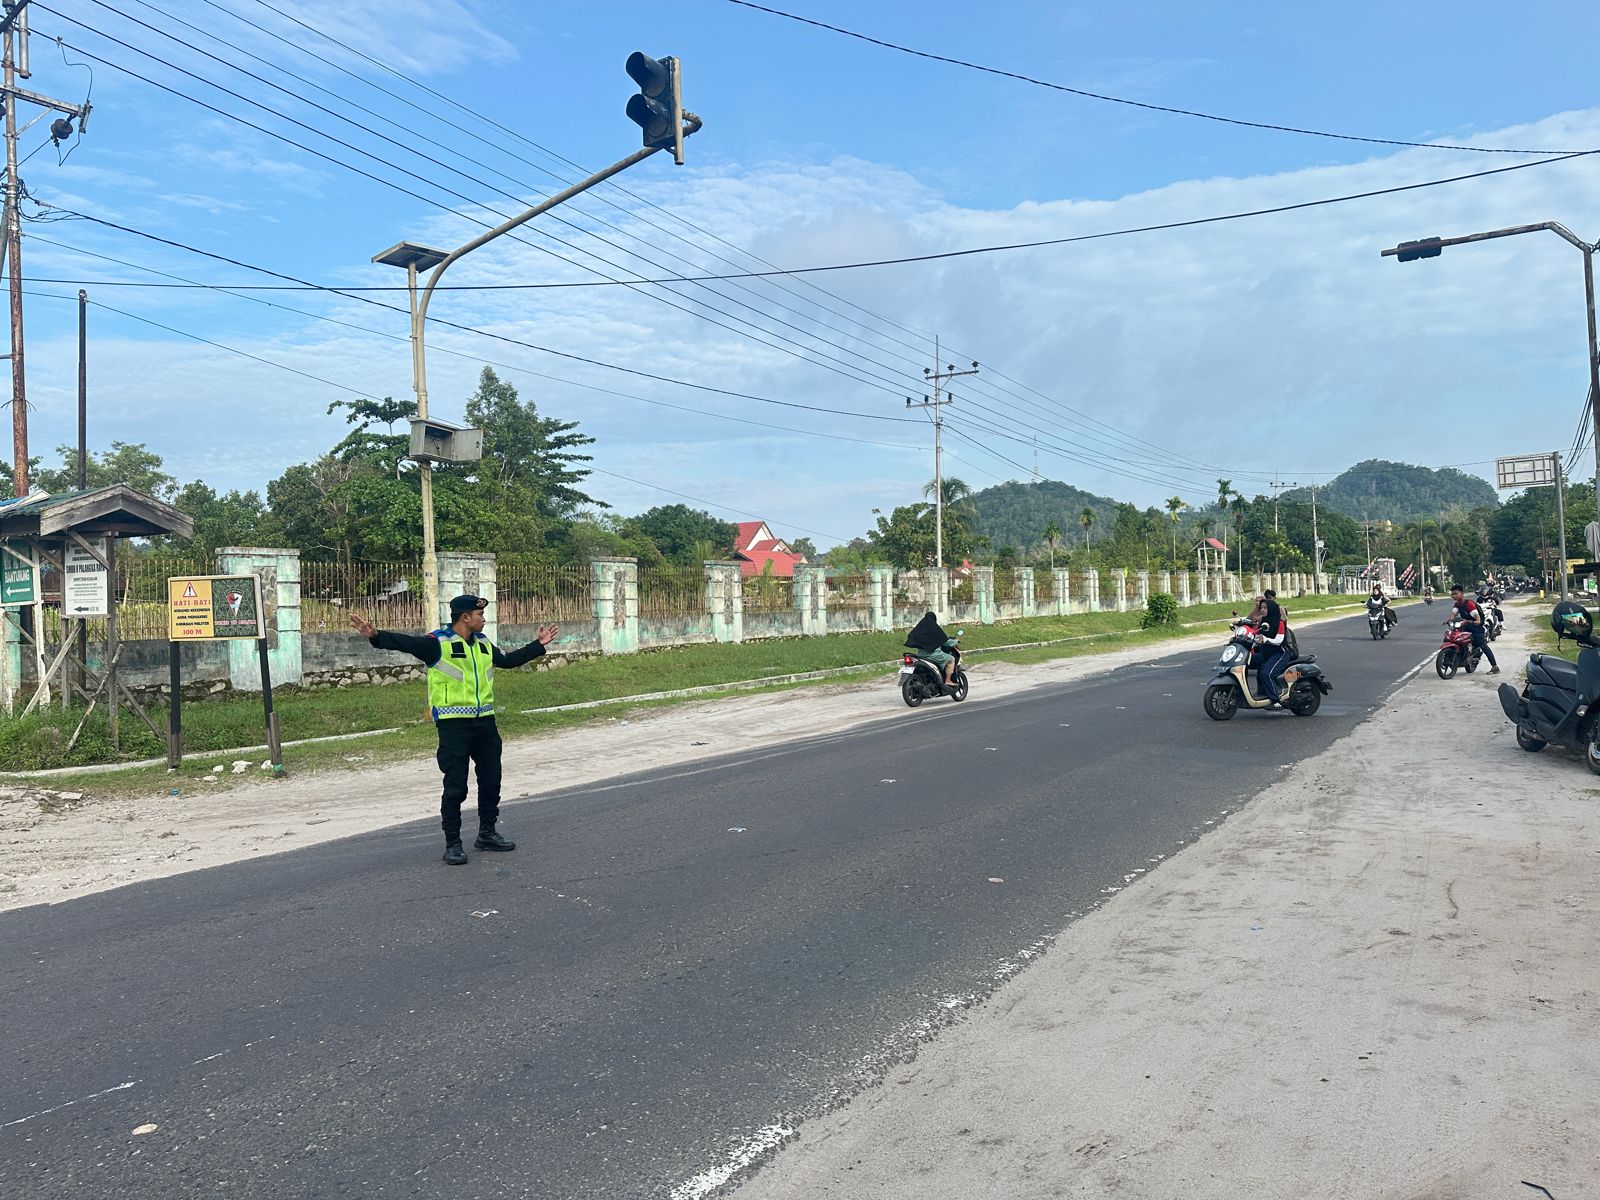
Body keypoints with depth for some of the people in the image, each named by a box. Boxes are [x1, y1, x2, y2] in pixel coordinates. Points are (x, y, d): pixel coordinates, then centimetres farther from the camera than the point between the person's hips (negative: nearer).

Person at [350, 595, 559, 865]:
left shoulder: (483, 644, 12)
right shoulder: (438, 643, -10)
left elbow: (508, 660, 28)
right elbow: (405, 642, -24)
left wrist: (539, 645, 32)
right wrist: (376, 636, -41)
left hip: (484, 722, 7)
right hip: (453, 724, -7)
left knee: (491, 780, 14)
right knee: (455, 785, -3)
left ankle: (487, 833, 29)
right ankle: (452, 843, 8)